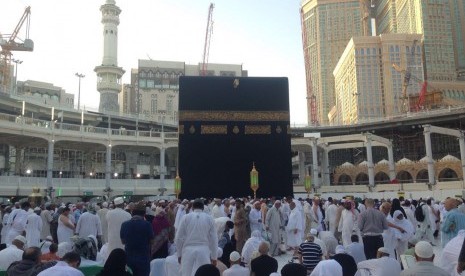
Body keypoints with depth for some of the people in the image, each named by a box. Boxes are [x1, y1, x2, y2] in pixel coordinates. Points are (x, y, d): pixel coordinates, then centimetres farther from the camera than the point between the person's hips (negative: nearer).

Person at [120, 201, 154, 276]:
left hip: (129, 258, 3)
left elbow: (123, 241, 7)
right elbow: (151, 241, -4)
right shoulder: (147, 224, -13)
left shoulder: (124, 224, -5)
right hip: (143, 257, -3)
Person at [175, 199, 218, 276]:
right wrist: (214, 256, 13)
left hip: (188, 250, 0)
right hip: (203, 251, 0)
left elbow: (178, 237, 3)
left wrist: (179, 254, 14)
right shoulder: (209, 218, 3)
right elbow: (213, 238, 5)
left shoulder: (186, 217, 1)